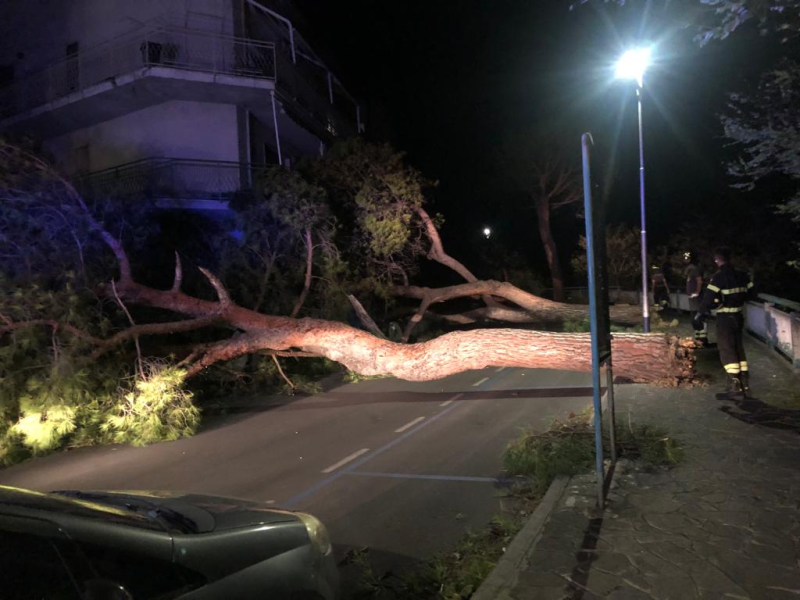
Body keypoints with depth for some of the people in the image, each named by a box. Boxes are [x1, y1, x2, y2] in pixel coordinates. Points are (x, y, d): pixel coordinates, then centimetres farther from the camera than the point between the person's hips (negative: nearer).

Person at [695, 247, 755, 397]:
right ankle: (745, 383, 17)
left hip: (725, 317, -6)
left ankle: (735, 383, 0)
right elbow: (750, 292, 11)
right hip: (739, 316, 6)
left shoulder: (719, 276, -16)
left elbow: (710, 298, -20)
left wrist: (701, 314, -8)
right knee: (739, 348, 15)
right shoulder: (742, 275, 3)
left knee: (727, 349, 2)